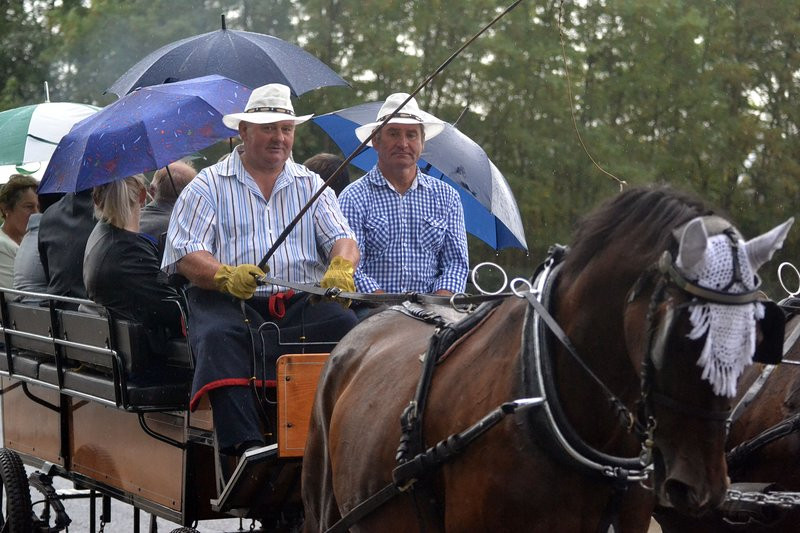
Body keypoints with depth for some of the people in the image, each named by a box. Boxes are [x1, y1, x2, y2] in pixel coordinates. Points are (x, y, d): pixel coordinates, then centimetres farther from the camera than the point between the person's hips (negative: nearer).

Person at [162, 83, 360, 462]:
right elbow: (185, 254, -1)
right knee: (218, 337, -36)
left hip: (304, 300, 3)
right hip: (230, 302, -2)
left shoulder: (311, 185, 20)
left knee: (346, 325, -28)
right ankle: (245, 448, -46)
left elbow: (342, 239, 10)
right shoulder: (209, 185, 10)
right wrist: (225, 275, -24)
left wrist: (341, 268, -17)